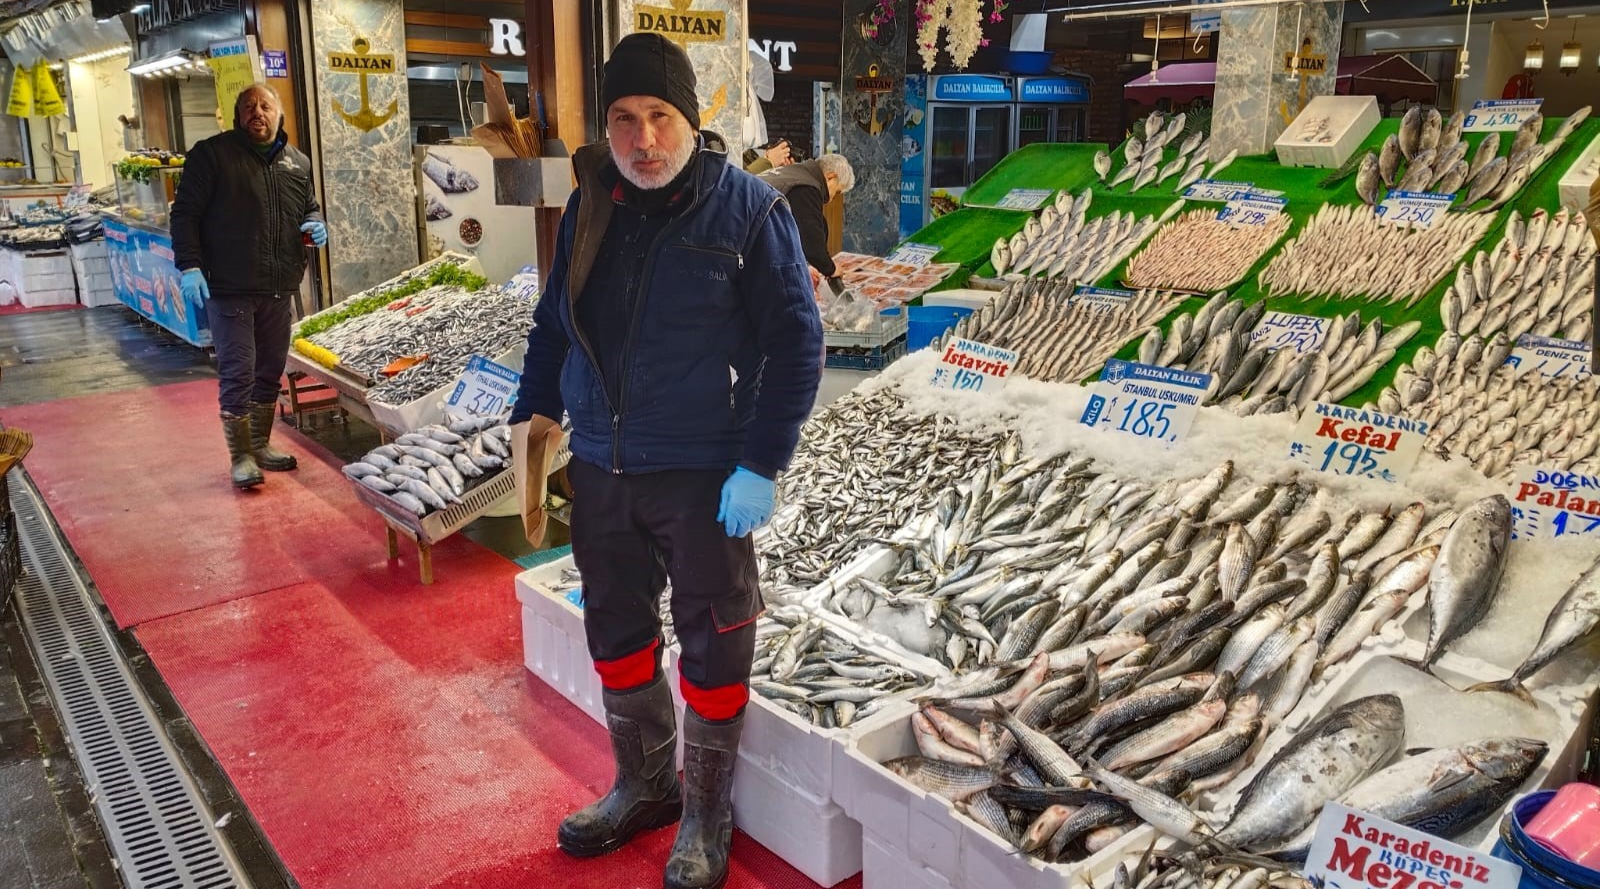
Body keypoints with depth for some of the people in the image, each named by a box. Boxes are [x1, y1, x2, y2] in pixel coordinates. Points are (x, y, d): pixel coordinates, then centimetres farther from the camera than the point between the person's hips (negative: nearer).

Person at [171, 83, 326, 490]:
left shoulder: (297, 162, 12)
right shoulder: (212, 154, -3)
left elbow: (310, 208, 25)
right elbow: (185, 213, -5)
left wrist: (316, 225, 1)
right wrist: (189, 266, -15)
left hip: (280, 289, 5)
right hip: (230, 289, -5)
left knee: (270, 372, 14)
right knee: (238, 374, -2)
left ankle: (260, 444, 29)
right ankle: (241, 457, 9)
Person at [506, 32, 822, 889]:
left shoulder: (748, 208, -10)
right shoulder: (590, 208, 5)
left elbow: (796, 342, -11)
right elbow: (555, 319, 17)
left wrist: (761, 465, -15)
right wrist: (535, 411, 7)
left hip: (704, 475, -5)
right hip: (599, 469, 5)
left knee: (711, 646, 7)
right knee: (616, 632, 17)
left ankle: (704, 812, 28)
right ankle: (644, 785, 39)